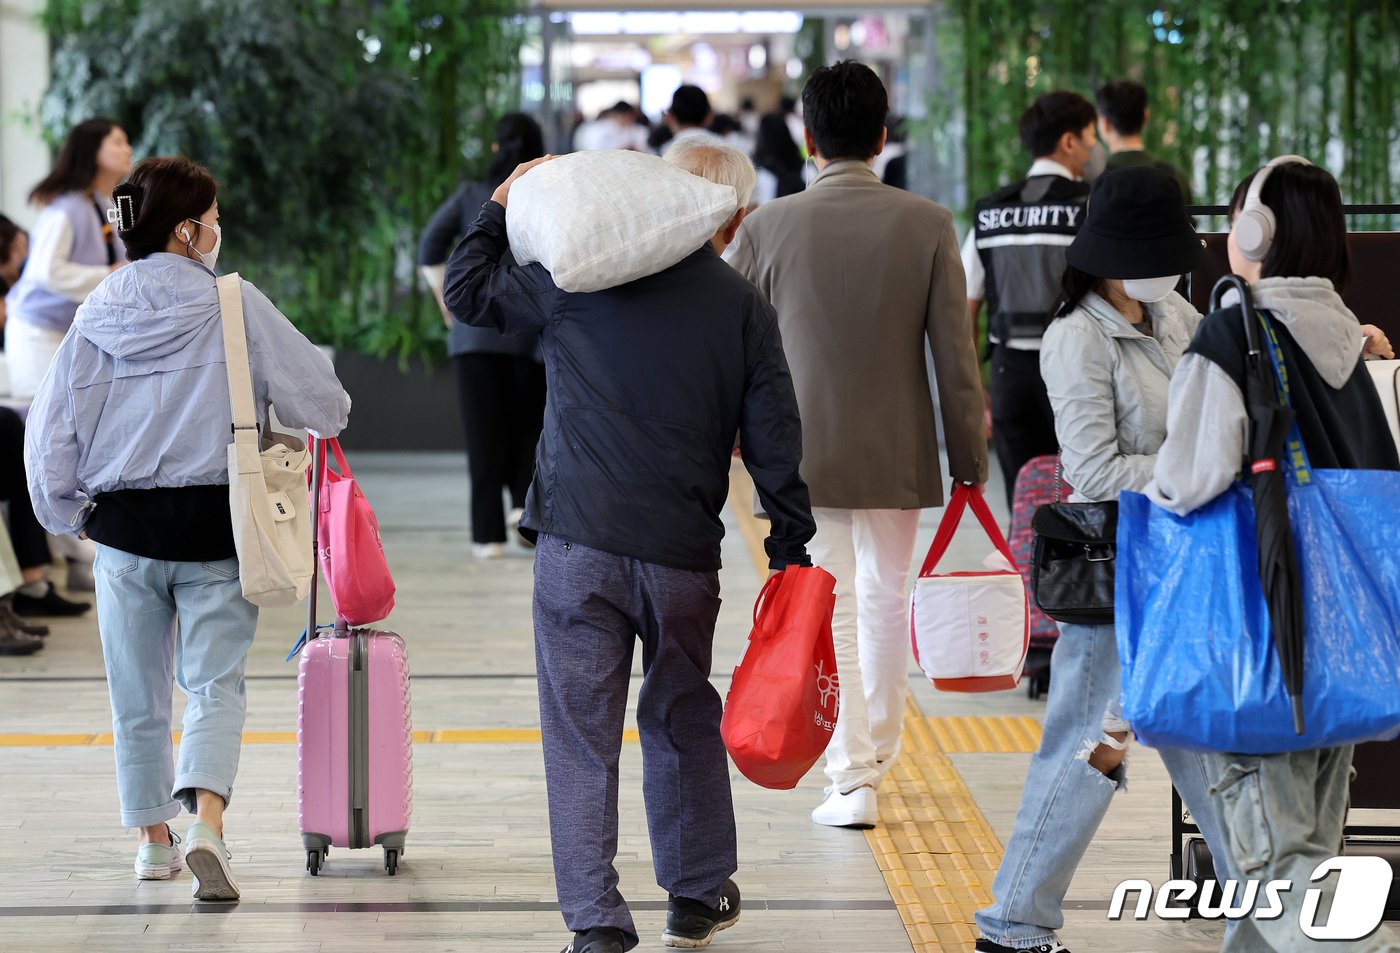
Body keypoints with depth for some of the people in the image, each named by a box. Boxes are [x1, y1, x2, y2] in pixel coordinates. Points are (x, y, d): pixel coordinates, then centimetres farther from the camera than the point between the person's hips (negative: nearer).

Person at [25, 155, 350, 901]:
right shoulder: (235, 305, -8)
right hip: (214, 523, -3)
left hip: (123, 527, 3)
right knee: (214, 681, 1)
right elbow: (322, 401, -5)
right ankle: (206, 821, -20)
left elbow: (51, 424, 2)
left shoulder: (99, 312, 1)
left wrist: (70, 511, 16)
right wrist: (322, 420, 19)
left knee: (138, 691, 15)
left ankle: (153, 839, 25)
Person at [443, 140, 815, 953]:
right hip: (683, 552, 2)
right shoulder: (745, 309, 1)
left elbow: (468, 290, 9)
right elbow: (774, 442, 2)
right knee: (684, 720, 19)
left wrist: (502, 208, 23)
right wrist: (792, 549, 11)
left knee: (582, 735, 2)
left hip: (578, 548, -1)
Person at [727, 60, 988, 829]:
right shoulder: (927, 225, -7)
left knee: (828, 615, 4)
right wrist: (970, 460, 4)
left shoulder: (768, 227, -8)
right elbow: (955, 354, -5)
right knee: (884, 602, 17)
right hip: (898, 453, 1)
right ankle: (878, 752, 30)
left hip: (803, 455, -1)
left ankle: (852, 777, 0)